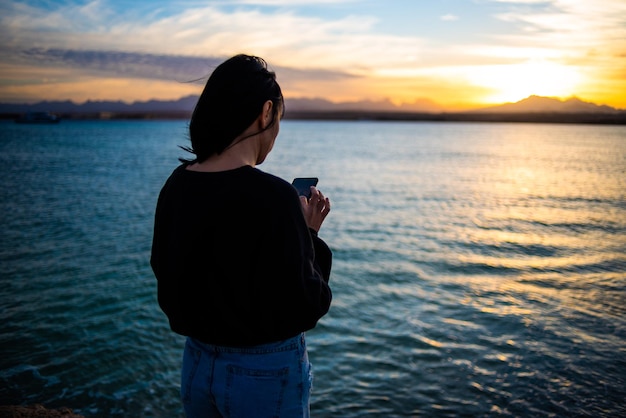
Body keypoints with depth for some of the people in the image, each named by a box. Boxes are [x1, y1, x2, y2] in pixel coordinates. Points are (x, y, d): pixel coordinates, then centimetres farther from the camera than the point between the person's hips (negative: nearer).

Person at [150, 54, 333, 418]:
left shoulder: (176, 186, -5)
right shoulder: (272, 197, -24)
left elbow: (169, 279, 8)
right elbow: (305, 309, -19)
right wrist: (310, 236, -6)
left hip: (197, 365, 6)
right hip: (266, 375, -6)